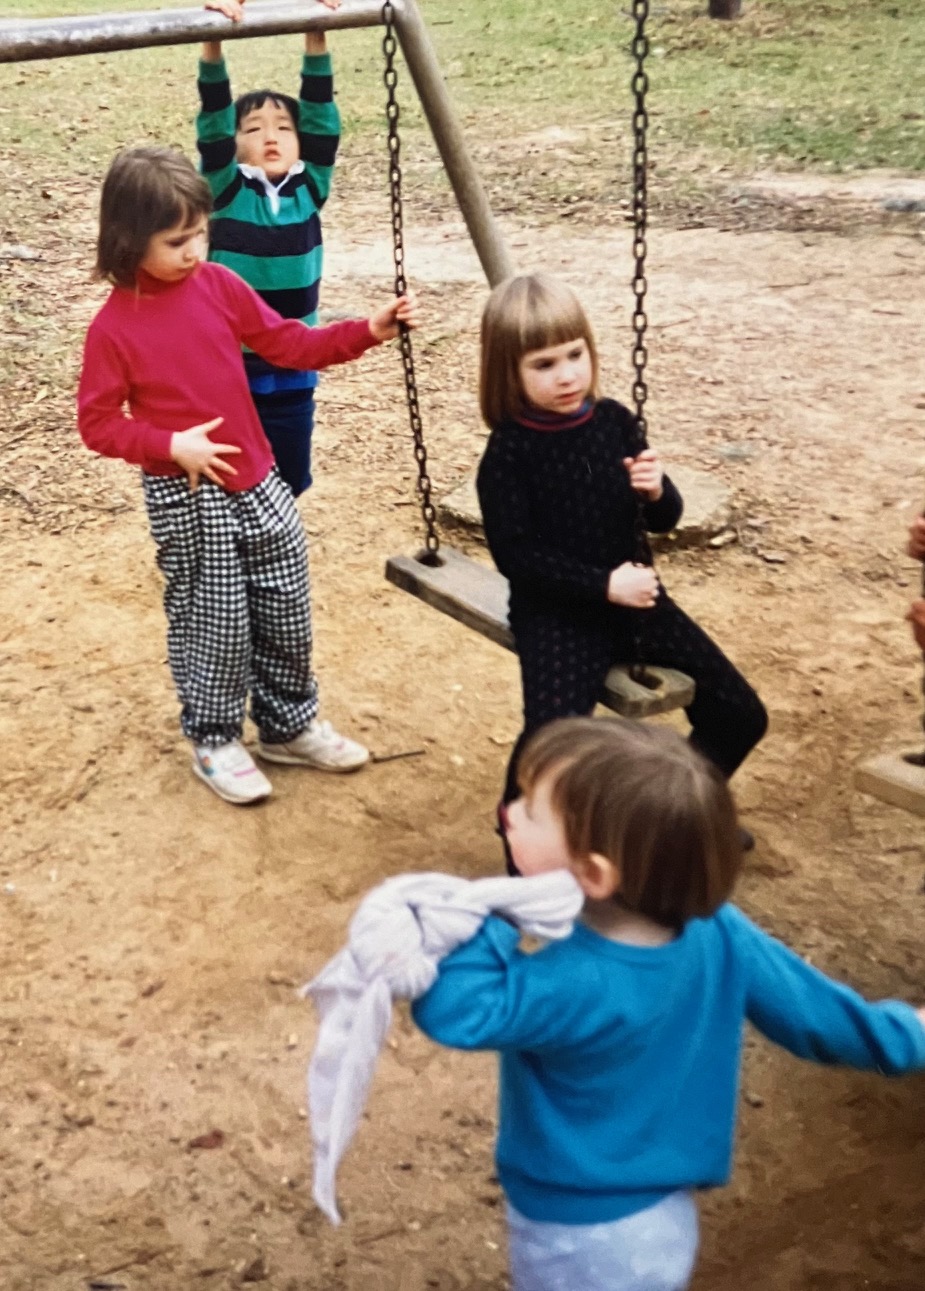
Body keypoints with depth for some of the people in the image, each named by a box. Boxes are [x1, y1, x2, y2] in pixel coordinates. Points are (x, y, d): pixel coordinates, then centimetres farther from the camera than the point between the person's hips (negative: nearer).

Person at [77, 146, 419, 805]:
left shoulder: (219, 285, 0)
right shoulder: (114, 326, -13)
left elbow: (287, 343, 6)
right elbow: (97, 422, -8)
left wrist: (367, 331, -4)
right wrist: (170, 445, -20)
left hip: (257, 480, 5)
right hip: (186, 497, -5)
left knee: (287, 608, 12)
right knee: (213, 620, 3)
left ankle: (290, 725, 31)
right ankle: (215, 741, 24)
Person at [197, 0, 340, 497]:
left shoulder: (309, 188, 1)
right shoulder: (226, 190, -5)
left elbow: (322, 118, -7)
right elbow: (212, 123, -16)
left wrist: (316, 41, -17)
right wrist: (213, 45, -28)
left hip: (293, 369, 3)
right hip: (232, 367, -3)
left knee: (291, 479, 12)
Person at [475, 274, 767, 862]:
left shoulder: (614, 422, 3)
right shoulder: (509, 451, -11)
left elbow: (665, 519, 9)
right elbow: (515, 554, -15)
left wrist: (656, 490, -15)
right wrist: (603, 585, -21)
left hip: (636, 598, 6)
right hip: (557, 614, -5)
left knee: (740, 714, 5)